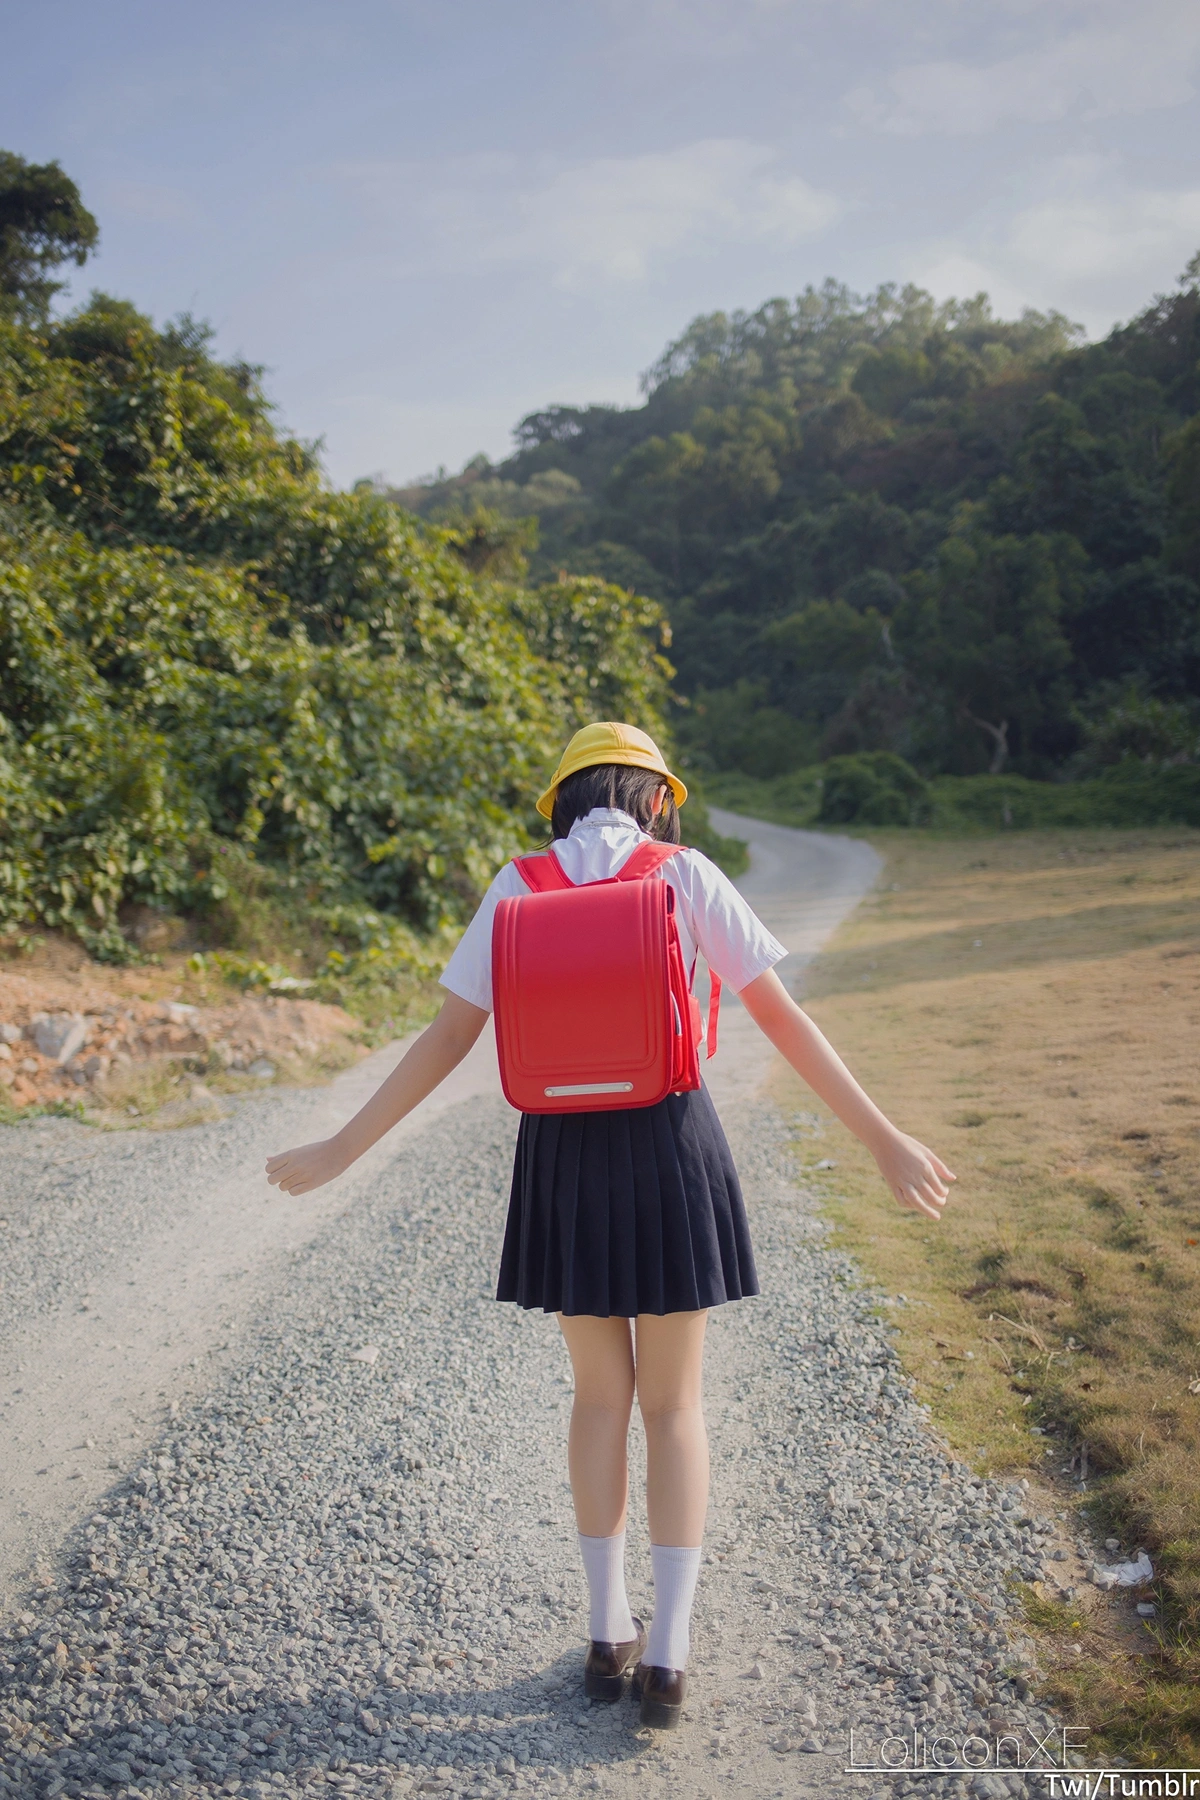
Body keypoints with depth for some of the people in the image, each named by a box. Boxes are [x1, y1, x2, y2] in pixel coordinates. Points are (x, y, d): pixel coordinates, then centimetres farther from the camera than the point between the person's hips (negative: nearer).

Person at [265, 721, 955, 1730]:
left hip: (564, 1159, 2)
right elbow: (783, 1020, -6)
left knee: (601, 1393, 18)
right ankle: (666, 1655, 12)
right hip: (670, 1146, -2)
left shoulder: (518, 889, 2)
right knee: (674, 1402, 12)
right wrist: (885, 1140, -2)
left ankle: (608, 1637, 25)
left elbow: (446, 1041, 0)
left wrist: (341, 1151, 8)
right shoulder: (686, 876, -4)